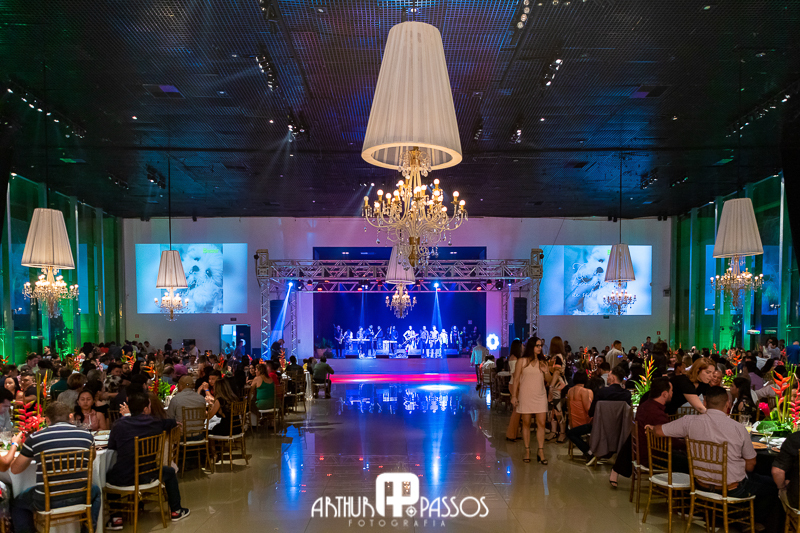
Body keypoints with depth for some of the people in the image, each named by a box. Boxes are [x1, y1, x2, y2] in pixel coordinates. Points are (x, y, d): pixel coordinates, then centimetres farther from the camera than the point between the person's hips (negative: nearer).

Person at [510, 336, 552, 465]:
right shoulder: (522, 361, -1)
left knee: (541, 423, -3)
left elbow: (549, 380, 12)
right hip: (525, 396, -3)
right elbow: (516, 379, -1)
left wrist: (546, 371, -8)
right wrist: (514, 396, -6)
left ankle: (540, 451, 5)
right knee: (526, 423, 3)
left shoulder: (542, 362, 9)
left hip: (540, 396, 3)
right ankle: (527, 451, 13)